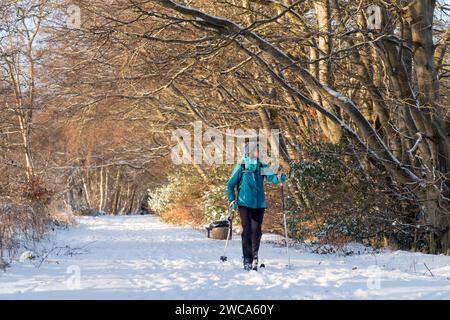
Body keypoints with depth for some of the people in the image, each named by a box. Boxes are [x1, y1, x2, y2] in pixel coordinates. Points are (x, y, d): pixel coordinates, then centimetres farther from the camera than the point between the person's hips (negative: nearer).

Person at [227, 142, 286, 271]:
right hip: (244, 203, -3)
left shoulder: (262, 167, 6)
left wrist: (279, 178, -29)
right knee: (247, 230, -7)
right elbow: (230, 185, 4)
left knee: (256, 231, 2)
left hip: (259, 204, 3)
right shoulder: (241, 167, -1)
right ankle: (247, 260, -1)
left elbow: (271, 177, -8)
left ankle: (254, 257, 16)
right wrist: (232, 200, -3)